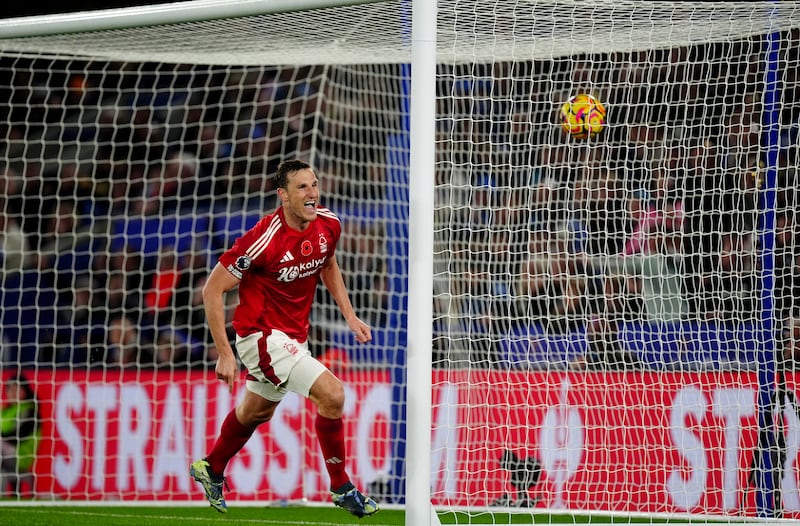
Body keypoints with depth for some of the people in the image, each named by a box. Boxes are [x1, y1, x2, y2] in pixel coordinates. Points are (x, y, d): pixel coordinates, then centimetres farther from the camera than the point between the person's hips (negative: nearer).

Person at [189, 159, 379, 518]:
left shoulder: (328, 225, -7)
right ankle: (341, 488, -3)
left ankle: (211, 469, 51)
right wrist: (224, 353, -21)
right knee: (332, 394, -19)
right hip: (262, 335, -8)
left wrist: (349, 315, 10)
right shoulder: (264, 239, -27)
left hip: (294, 336, 8)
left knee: (256, 411, 27)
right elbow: (212, 289, -20)